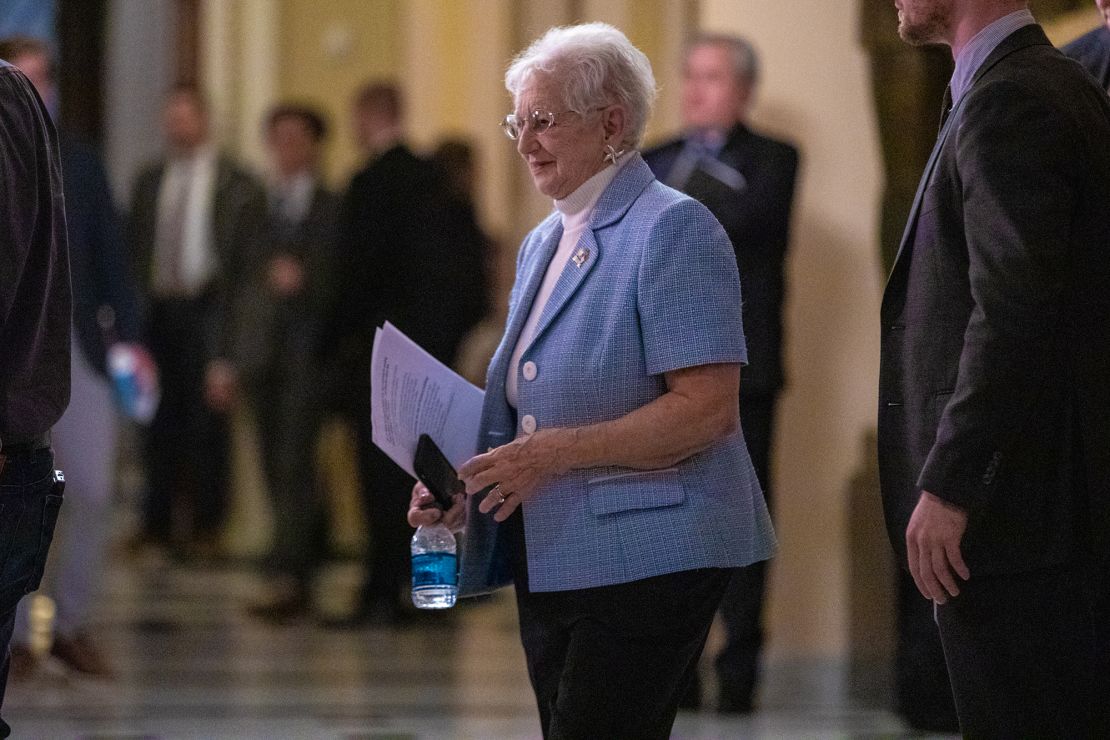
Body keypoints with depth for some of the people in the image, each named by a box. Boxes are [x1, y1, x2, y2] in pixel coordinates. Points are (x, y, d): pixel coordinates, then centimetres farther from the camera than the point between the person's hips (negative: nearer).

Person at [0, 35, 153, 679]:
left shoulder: (80, 162, 11)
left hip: (79, 344, 3)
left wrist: (129, 335, 3)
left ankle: (73, 624, 14)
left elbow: (111, 254, 11)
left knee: (94, 492, -1)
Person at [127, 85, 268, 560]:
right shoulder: (150, 182, 14)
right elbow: (135, 249, 16)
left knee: (208, 420, -4)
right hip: (159, 307, 4)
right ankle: (157, 524, 9)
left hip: (207, 311, -4)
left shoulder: (236, 186, 0)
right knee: (160, 420, 3)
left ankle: (205, 526, 3)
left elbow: (248, 259, -3)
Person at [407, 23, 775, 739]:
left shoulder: (674, 230, -10)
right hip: (549, 558, 9)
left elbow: (707, 407, -18)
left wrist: (555, 451, -21)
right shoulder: (542, 244, 18)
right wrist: (464, 479, 4)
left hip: (643, 561, -9)